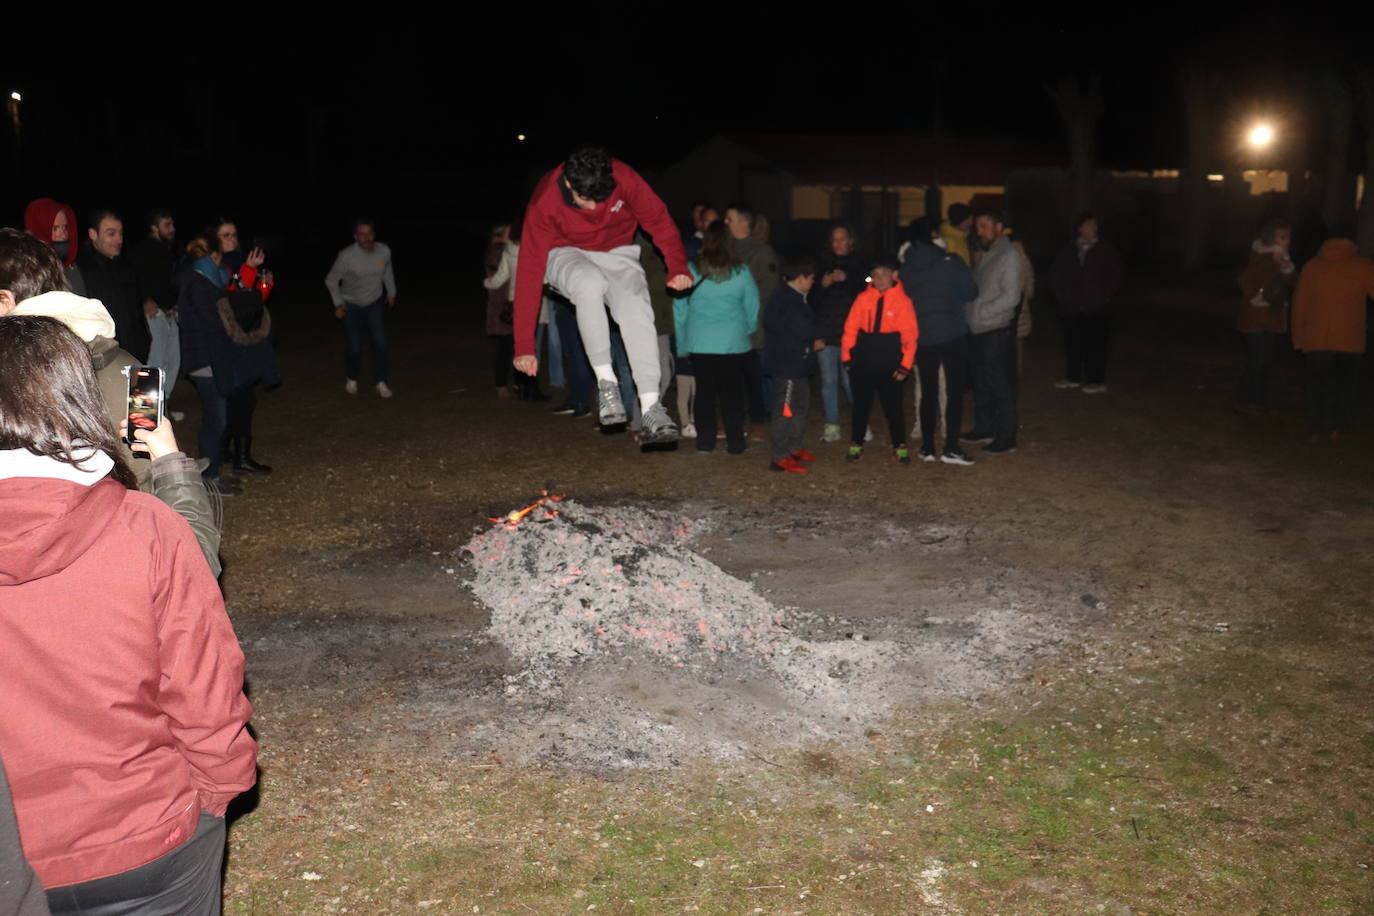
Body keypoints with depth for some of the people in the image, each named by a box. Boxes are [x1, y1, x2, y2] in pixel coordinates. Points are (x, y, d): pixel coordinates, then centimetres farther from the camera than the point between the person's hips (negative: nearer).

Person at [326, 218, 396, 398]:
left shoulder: (384, 251, -17)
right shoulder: (347, 256, -27)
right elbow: (331, 281, -10)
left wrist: (392, 293, 17)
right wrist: (338, 304, -13)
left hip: (375, 303, 2)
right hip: (351, 305, -2)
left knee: (380, 342, -11)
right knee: (355, 347, -2)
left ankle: (381, 382, 5)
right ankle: (351, 379, 27)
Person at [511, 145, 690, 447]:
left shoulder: (623, 178, -26)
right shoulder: (544, 203, -28)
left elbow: (658, 219, -14)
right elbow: (530, 271, -26)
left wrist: (678, 267, -31)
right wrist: (524, 346, -27)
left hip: (616, 253, 2)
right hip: (565, 255, -2)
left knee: (637, 312, -26)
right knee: (590, 283, -38)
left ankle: (652, 412, -26)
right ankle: (605, 382, -27)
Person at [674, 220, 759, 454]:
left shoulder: (690, 270, -3)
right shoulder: (741, 273, -5)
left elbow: (679, 309, 2)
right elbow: (753, 308, 4)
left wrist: (682, 343, 10)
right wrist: (746, 331, 22)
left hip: (699, 342, 1)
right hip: (733, 343, -1)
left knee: (704, 390, 11)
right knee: (732, 391, 7)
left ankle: (705, 440, 15)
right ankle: (735, 441, 10)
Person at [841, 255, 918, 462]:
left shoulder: (902, 300, -5)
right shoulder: (863, 298, 1)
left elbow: (910, 336, -4)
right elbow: (850, 327, 5)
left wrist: (905, 366, -6)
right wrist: (846, 356, 3)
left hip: (889, 366, -2)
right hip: (863, 364, 2)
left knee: (893, 407, 4)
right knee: (861, 406, 12)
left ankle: (900, 448, 17)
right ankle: (856, 445, 24)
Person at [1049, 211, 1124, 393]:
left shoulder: (1106, 249, 2)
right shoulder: (1068, 250, 10)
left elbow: (1116, 274, 4)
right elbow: (1056, 273, 19)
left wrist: (1106, 294, -1)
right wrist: (1061, 293, 10)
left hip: (1096, 308, -3)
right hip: (1071, 307, 3)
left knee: (1095, 344, -5)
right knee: (1072, 343, 8)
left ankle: (1096, 381, 0)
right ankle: (1072, 377, 19)